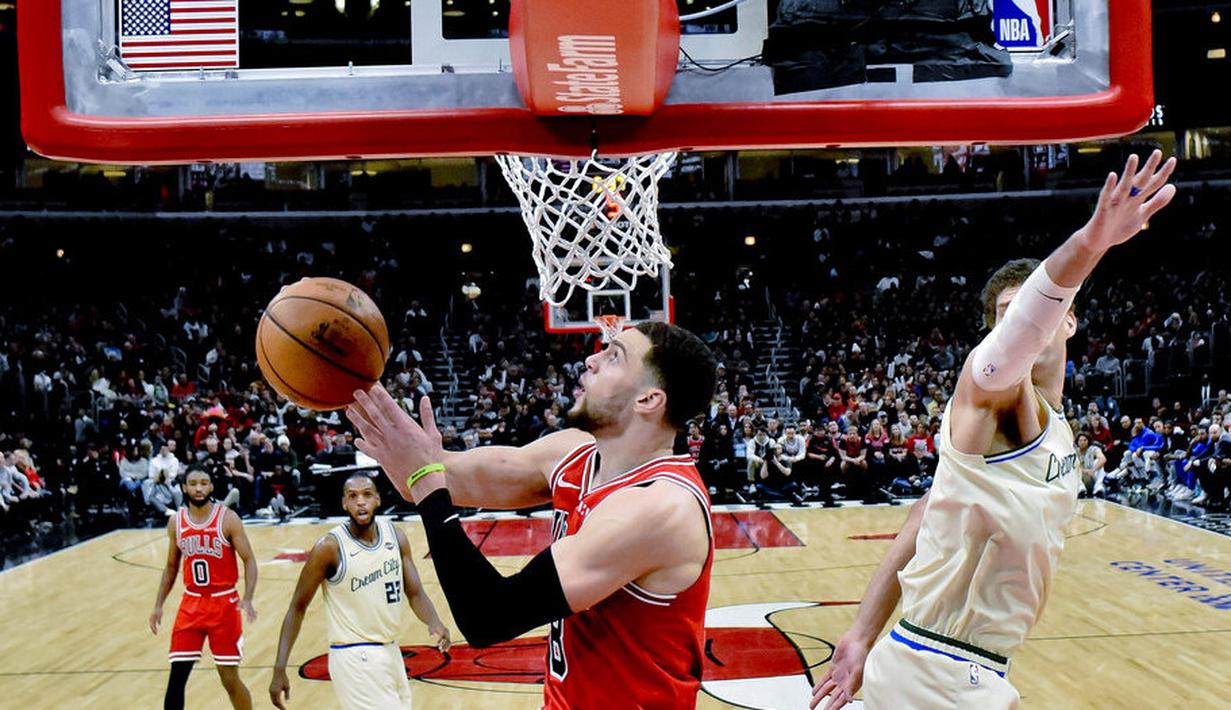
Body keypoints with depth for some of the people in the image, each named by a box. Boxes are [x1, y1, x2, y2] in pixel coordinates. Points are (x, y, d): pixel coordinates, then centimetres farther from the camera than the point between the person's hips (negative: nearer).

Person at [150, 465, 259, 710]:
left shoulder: (227, 518, -10)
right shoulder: (176, 522, 2)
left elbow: (249, 560, -10)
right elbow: (171, 566, 15)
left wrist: (247, 599, -23)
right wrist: (158, 605, 9)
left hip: (224, 603, -3)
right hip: (191, 603, 3)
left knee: (230, 678, 2)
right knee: (177, 676, 0)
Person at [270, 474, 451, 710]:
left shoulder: (396, 536, -1)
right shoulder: (330, 547, -16)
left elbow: (415, 594, 0)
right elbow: (298, 607, -9)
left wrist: (435, 623, -22)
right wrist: (279, 668, -14)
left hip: (390, 651, 6)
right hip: (354, 656, -6)